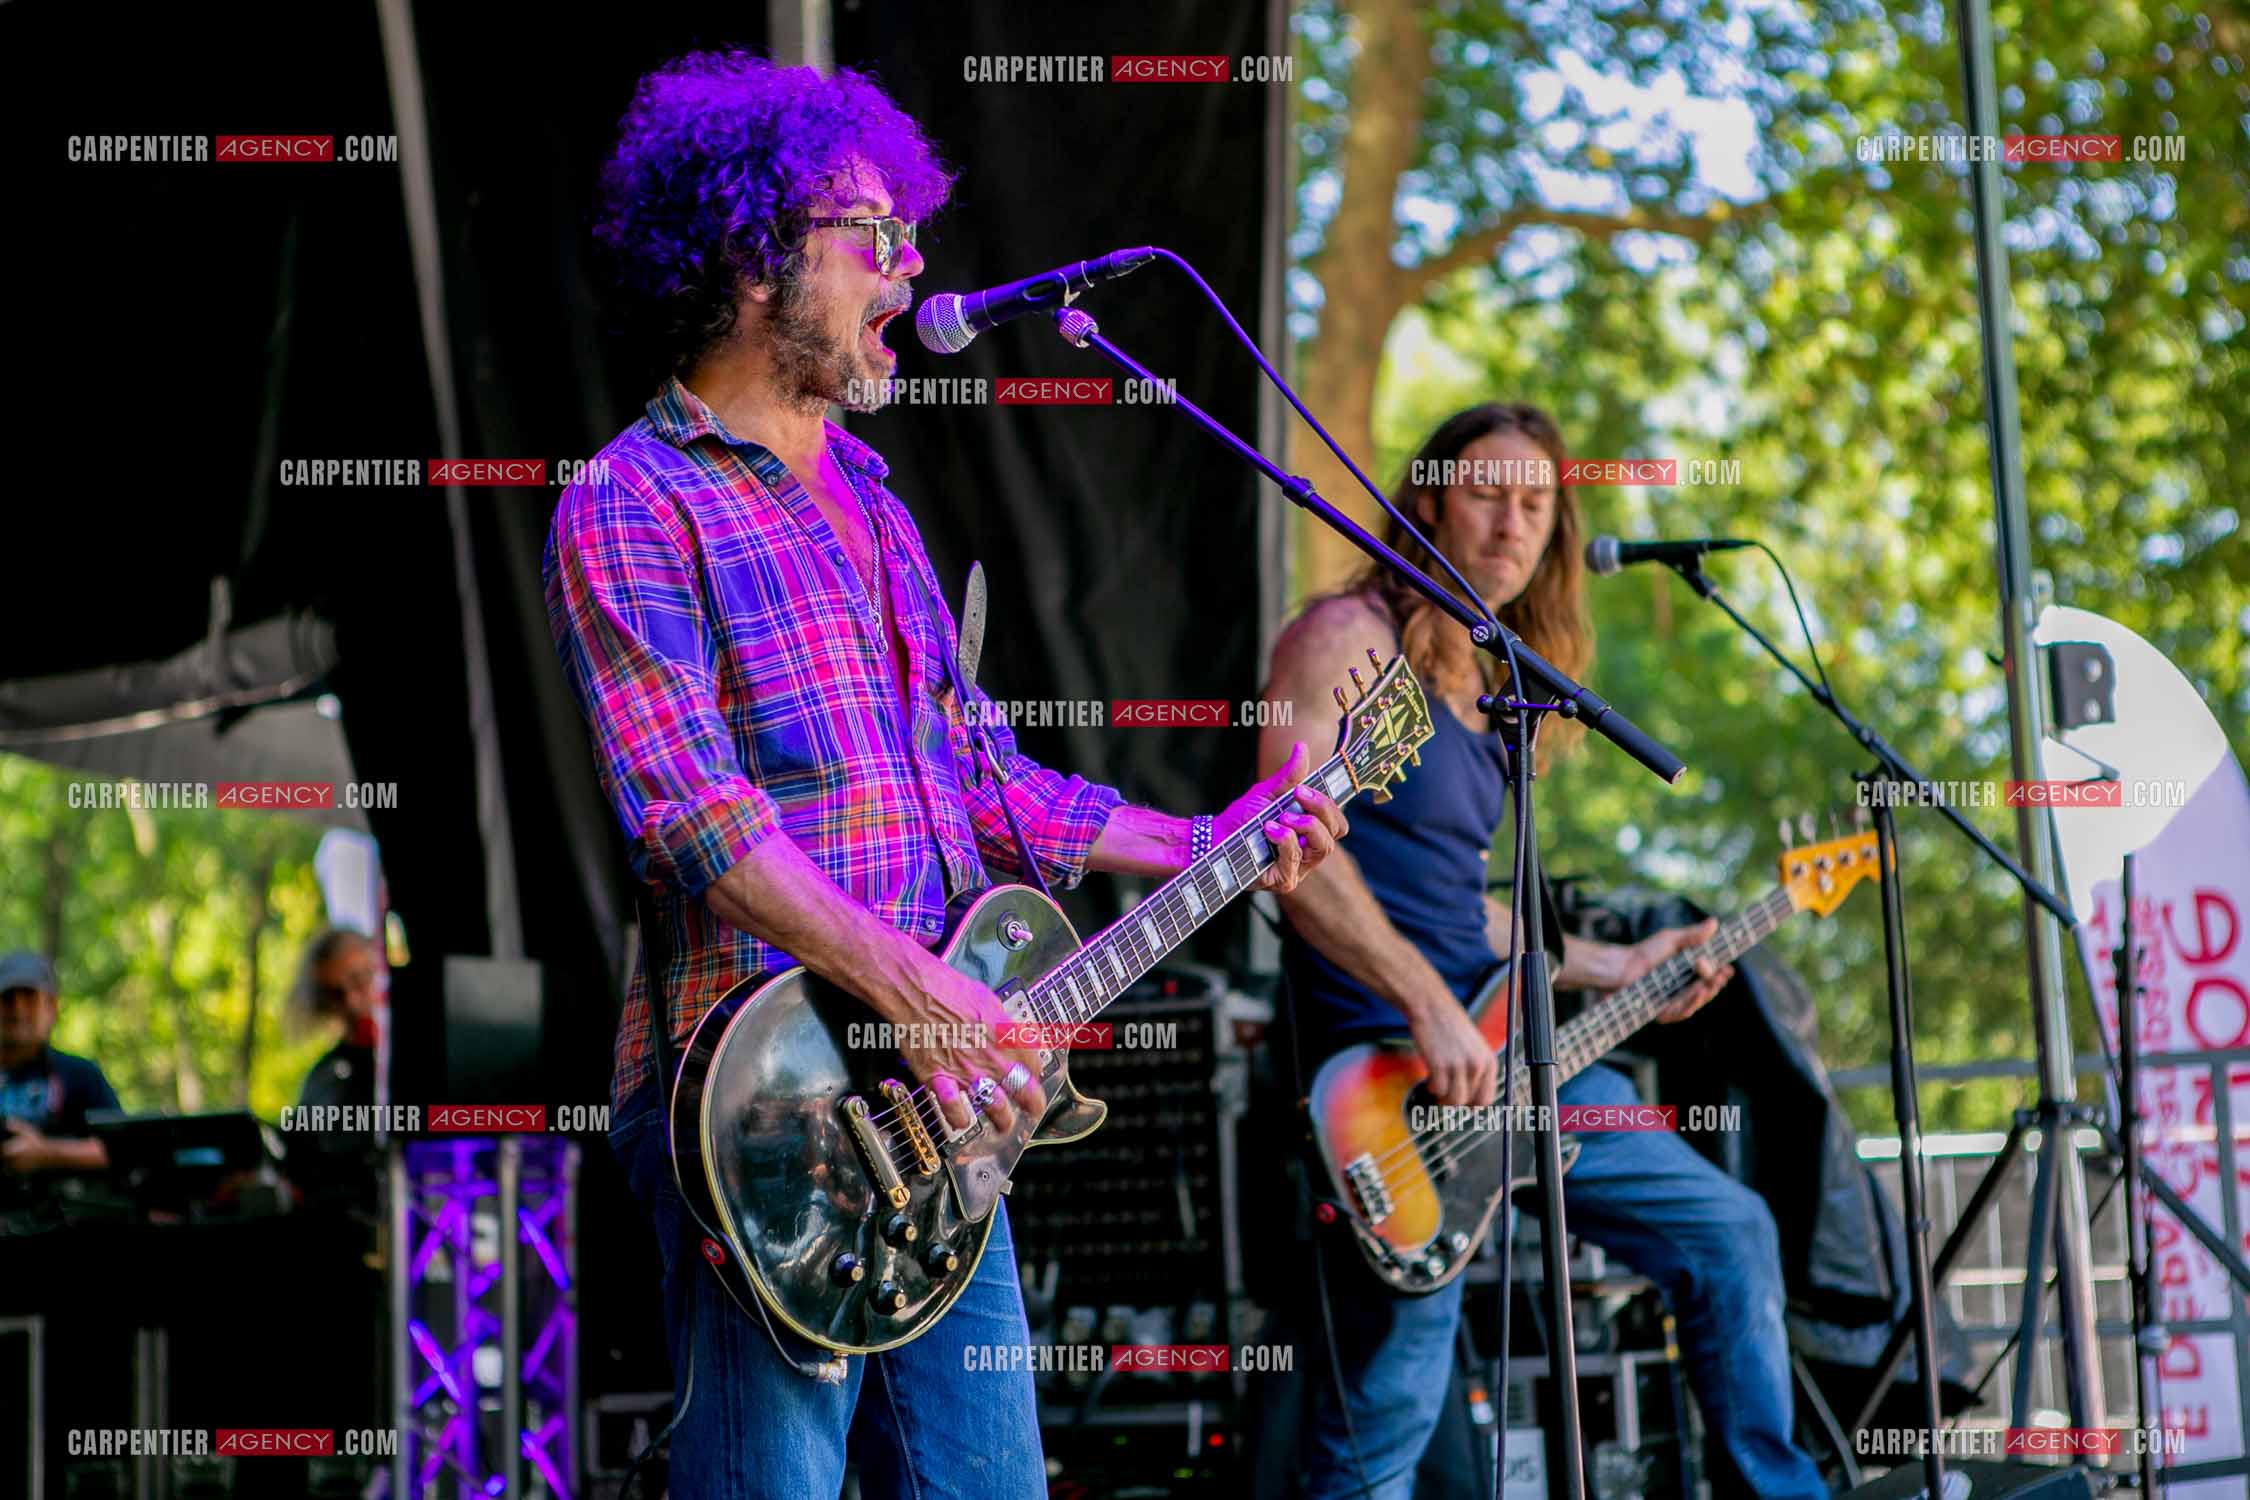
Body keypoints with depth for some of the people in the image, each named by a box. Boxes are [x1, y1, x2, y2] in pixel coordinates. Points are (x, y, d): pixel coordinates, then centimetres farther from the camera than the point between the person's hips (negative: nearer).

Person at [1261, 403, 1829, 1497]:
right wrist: (1430, 1006, -25)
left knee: (1727, 1232, 12)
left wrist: (1606, 968, 17)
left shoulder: (1488, 687, 18)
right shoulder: (1349, 639, -8)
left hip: (1497, 1051, 9)